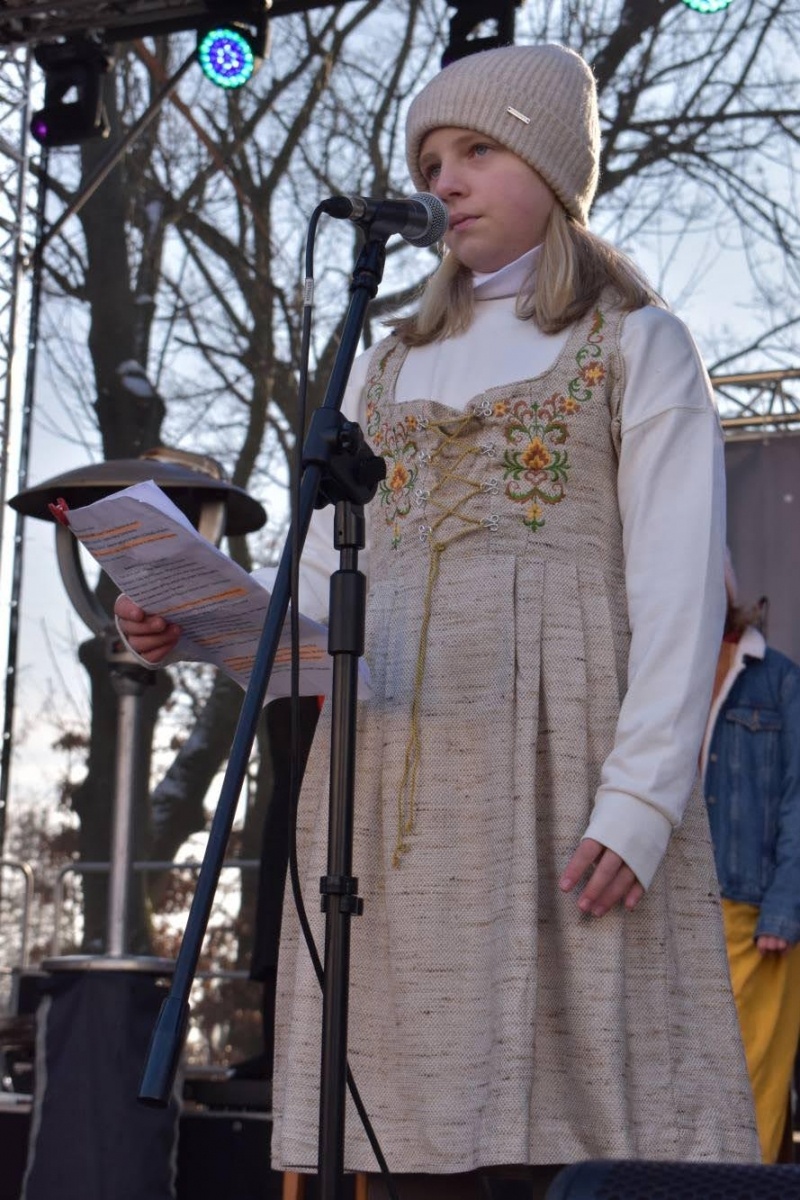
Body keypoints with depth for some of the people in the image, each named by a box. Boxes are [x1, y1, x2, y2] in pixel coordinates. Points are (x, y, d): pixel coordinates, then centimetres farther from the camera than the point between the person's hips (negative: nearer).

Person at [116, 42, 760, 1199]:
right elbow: (324, 590, 18)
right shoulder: (388, 365, 24)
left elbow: (679, 592, -3)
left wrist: (640, 801, -16)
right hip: (393, 775, 5)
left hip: (557, 755, -4)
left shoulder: (638, 347, 9)